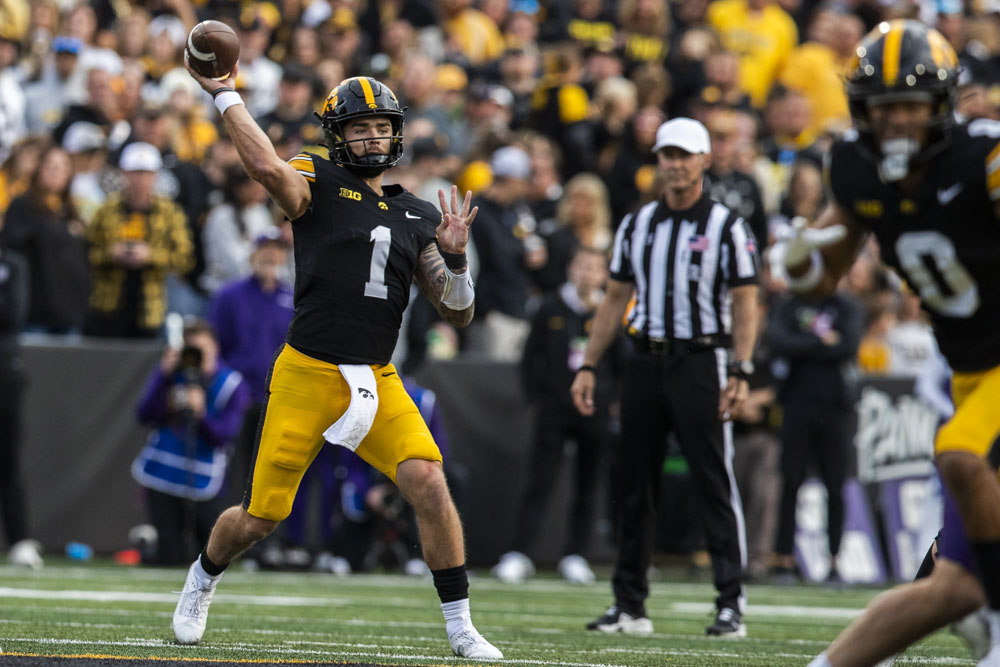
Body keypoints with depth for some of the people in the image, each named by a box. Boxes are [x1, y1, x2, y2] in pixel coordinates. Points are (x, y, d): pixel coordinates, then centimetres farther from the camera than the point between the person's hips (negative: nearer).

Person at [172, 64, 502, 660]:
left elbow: (459, 314, 11)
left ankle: (462, 631, -6)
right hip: (308, 375, -3)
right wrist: (224, 94, -22)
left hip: (378, 382, 3)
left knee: (431, 487, -16)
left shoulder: (418, 217, 12)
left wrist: (454, 257, -7)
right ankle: (202, 583, 36)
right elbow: (268, 168, -27)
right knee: (261, 517, 3)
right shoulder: (318, 183, -3)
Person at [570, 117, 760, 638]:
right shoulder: (636, 225, 13)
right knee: (634, 483, 7)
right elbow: (615, 300, 17)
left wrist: (740, 372, -15)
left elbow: (745, 304, -5)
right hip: (645, 361, 5)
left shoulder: (726, 227, -1)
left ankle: (730, 603, -6)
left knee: (715, 485, -7)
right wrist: (588, 365, 11)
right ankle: (629, 604, 14)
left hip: (700, 362, -5)